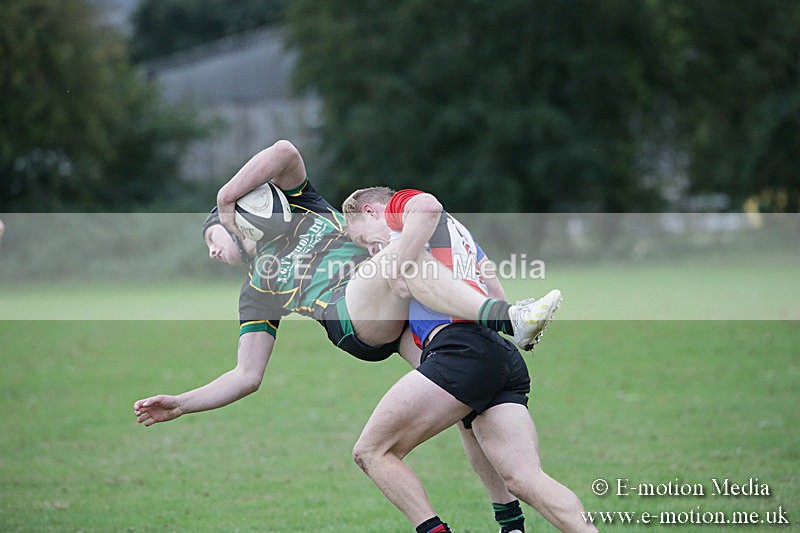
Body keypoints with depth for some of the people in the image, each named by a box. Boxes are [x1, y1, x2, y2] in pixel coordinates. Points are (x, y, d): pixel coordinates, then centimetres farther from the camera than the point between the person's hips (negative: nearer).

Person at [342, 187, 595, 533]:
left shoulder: (400, 205, 13)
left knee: (371, 451, -1)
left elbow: (427, 206, -13)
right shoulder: (459, 233, 36)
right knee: (524, 478, -6)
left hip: (462, 346, -8)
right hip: (507, 358, 8)